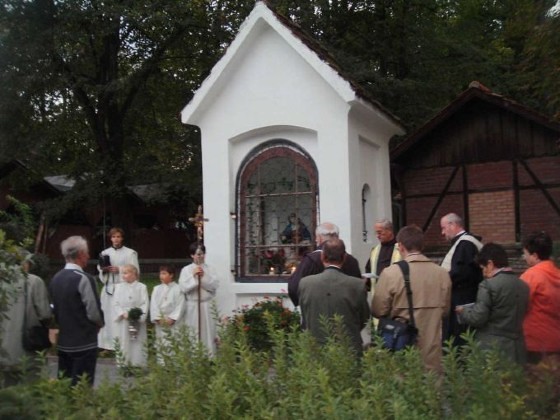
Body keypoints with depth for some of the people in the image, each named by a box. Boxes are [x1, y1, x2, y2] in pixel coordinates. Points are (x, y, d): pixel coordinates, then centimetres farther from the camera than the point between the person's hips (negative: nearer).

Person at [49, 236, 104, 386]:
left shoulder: (55, 278, 6)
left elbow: (54, 309, 12)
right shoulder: (84, 279, -16)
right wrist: (99, 324, 4)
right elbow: (94, 313, -15)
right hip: (84, 344, -7)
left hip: (63, 343, 7)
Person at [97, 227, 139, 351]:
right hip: (108, 288, 4)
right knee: (107, 316, 4)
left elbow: (135, 271, -4)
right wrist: (103, 269, -5)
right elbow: (99, 269, 18)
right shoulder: (105, 253, 10)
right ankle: (108, 344, 13)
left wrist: (119, 270, -14)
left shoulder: (130, 253, -2)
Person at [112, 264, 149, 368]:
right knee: (124, 344, 4)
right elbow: (115, 304, 2)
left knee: (138, 344, 1)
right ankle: (124, 366, 12)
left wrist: (138, 314, -19)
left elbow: (145, 304, -5)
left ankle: (139, 365, 8)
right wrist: (123, 313, -13)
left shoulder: (141, 287, 0)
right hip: (123, 321, 2)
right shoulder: (119, 287, 8)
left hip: (138, 321, -2)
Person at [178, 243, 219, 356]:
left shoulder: (210, 269, 6)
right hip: (192, 306, -1)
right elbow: (183, 287, -7)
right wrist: (193, 276, -14)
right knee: (192, 335, 0)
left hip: (207, 306, 1)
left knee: (208, 332, 2)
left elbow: (215, 285, -5)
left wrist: (204, 277, -14)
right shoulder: (186, 270, 2)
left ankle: (210, 357, 8)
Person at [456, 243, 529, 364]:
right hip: (516, 349, 7)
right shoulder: (523, 286, 7)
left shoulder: (488, 285, -14)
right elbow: (520, 314, 16)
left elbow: (477, 318, -16)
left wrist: (462, 311, 4)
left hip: (492, 348, -6)